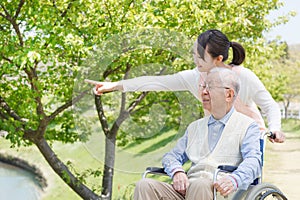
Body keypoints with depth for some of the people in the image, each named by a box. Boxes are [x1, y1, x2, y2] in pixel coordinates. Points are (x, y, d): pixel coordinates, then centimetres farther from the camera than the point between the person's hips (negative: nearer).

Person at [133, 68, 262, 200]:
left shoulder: (247, 126, 10)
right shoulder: (195, 127, 29)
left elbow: (253, 161, -6)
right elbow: (172, 155, 25)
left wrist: (234, 179, -29)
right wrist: (177, 171, -2)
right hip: (187, 188, 5)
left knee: (200, 185, -41)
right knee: (145, 185, -21)